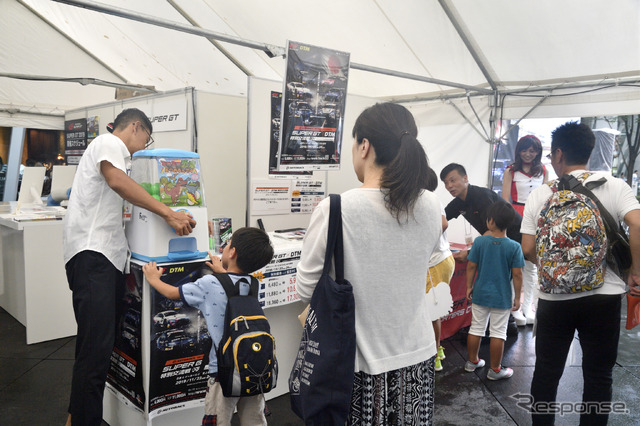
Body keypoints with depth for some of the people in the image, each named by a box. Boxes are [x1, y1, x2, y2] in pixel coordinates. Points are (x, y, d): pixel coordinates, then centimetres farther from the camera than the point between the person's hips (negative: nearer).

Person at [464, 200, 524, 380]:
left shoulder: (480, 241, -10)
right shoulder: (514, 247, -13)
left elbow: (471, 266, -4)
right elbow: (517, 274, -10)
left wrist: (469, 287, 9)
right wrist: (517, 297, 1)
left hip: (480, 293, 2)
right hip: (502, 297, -2)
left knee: (476, 328, 15)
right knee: (498, 333, 8)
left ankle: (472, 361, 30)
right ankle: (495, 369, 18)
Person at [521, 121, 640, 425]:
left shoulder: (539, 195, -2)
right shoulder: (613, 186, -3)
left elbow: (528, 249, -5)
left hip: (554, 298, 1)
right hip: (602, 296, 0)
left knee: (546, 372, 15)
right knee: (598, 376, 13)